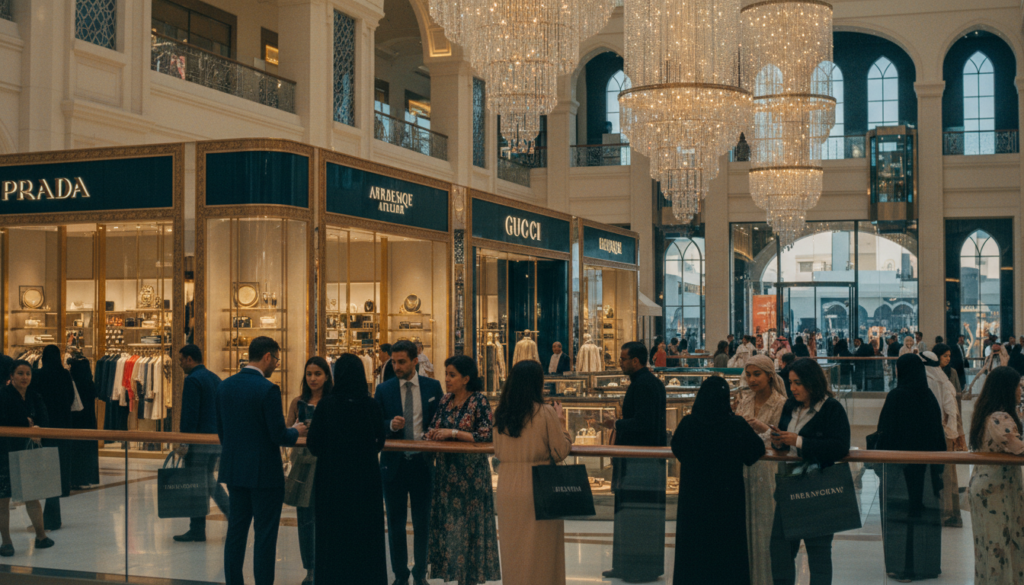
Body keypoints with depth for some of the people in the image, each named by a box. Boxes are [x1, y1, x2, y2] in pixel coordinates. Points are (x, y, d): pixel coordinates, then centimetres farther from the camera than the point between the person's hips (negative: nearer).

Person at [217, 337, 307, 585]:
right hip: (264, 472, -7)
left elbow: (221, 431, 11)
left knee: (236, 532, 13)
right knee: (265, 535, 1)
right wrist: (296, 431, 4)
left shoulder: (225, 386, 4)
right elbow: (279, 436, -17)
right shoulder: (268, 390, -17)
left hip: (234, 471, 7)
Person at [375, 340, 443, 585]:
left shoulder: (433, 387, 2)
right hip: (393, 463, 0)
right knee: (395, 523, 7)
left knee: (422, 523, 8)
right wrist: (391, 425, -20)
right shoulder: (383, 390, 1)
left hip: (422, 462, 0)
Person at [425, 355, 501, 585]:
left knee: (469, 523, 0)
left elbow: (487, 435, -15)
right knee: (447, 521, 7)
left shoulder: (479, 401, -9)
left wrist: (453, 433, -18)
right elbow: (433, 429, 15)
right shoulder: (446, 400, 8)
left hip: (470, 471, -6)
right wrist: (433, 434, -9)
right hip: (446, 469, 6)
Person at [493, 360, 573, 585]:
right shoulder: (546, 413, -11)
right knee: (540, 552, 5)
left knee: (512, 548, 14)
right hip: (538, 488, -5)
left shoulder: (501, 414, 3)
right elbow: (561, 452, -8)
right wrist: (561, 424, 5)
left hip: (507, 488, 5)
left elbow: (498, 453, 11)